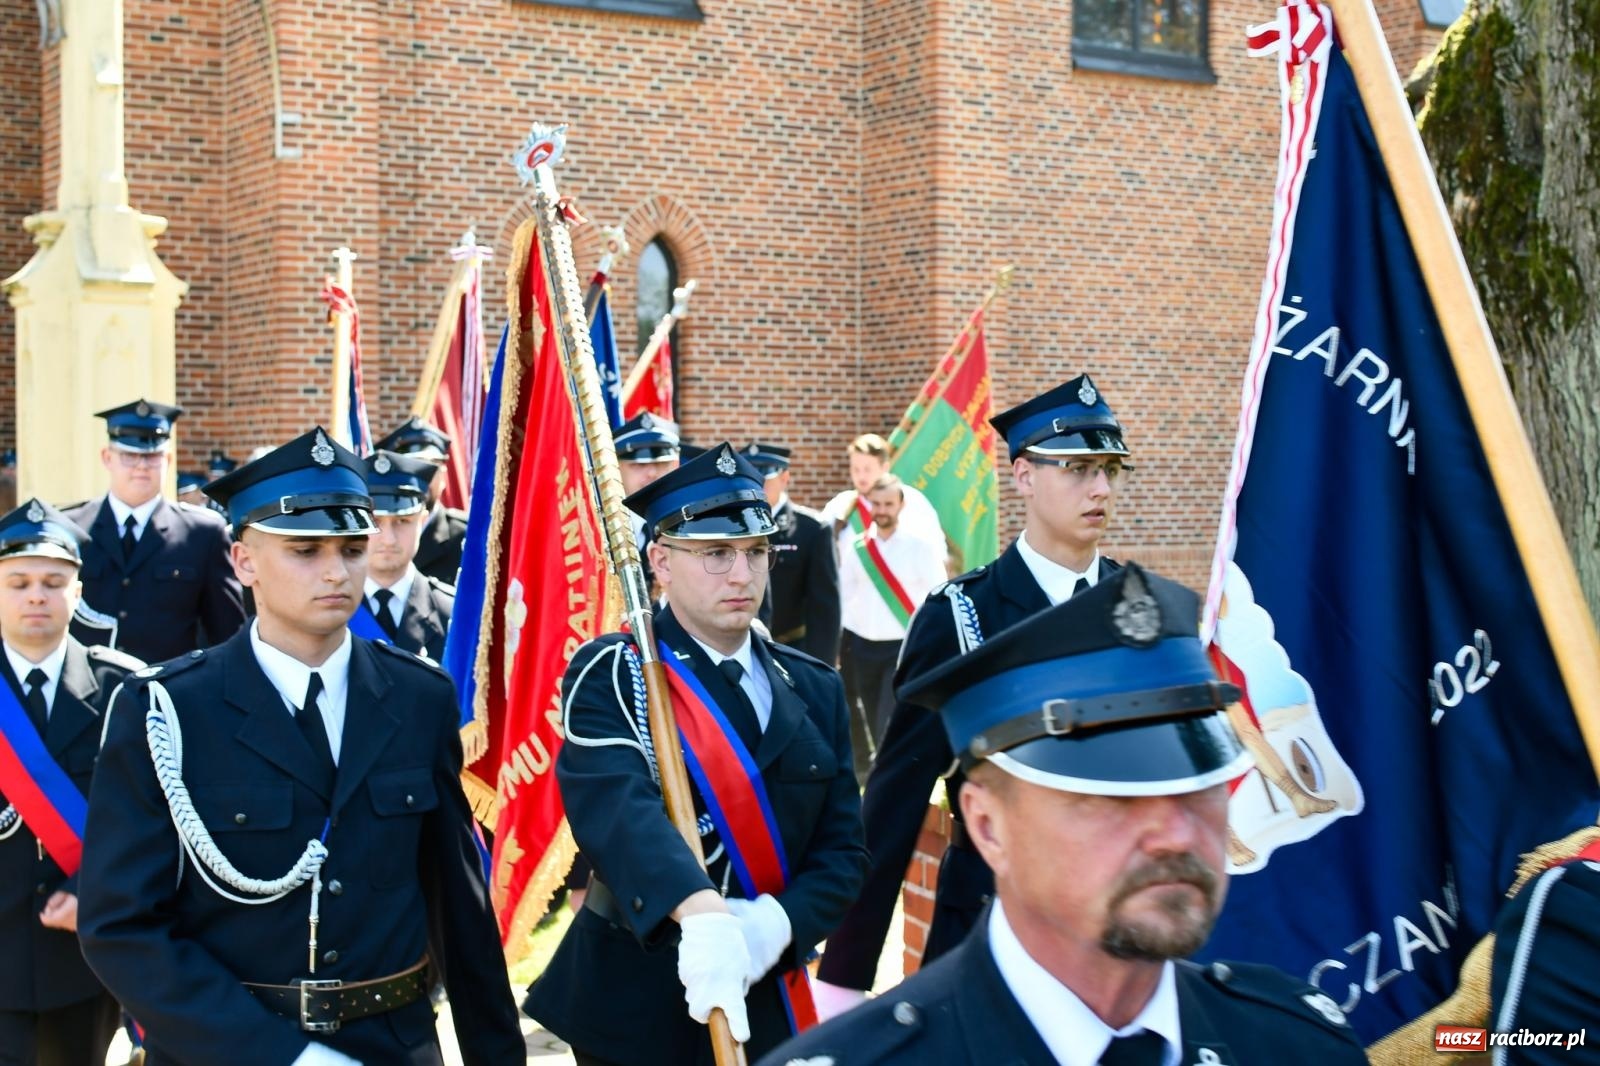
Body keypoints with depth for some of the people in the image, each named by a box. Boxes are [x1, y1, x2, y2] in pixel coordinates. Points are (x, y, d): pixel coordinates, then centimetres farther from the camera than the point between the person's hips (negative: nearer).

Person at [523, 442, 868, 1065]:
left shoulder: (813, 691, 5)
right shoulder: (609, 677, -10)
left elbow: (842, 849, 1)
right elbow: (615, 805, -28)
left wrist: (774, 924, -19)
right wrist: (701, 914, -45)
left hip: (768, 1005, 4)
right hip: (636, 1011, -4)